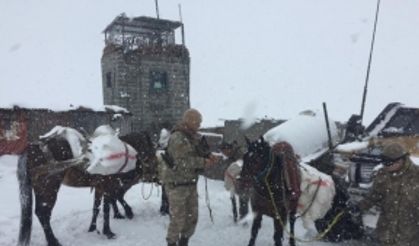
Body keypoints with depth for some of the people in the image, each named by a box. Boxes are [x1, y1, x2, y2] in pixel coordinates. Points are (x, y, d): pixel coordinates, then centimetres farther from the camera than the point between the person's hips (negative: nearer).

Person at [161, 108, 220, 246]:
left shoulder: (194, 137, 11)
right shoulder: (177, 137, -16)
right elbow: (183, 161, -26)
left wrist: (209, 158, -3)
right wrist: (204, 162, -22)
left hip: (191, 184, 8)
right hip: (177, 184, -8)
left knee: (192, 217, 14)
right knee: (178, 219, -2)